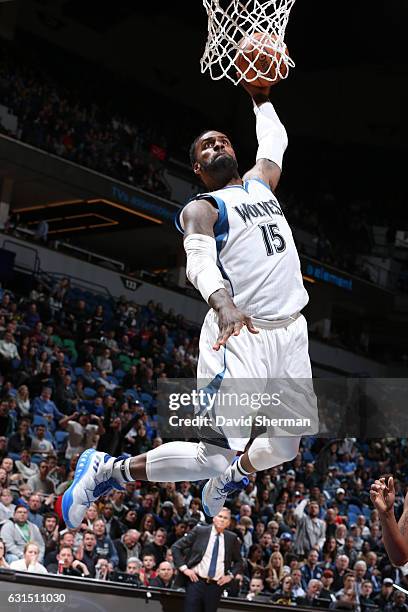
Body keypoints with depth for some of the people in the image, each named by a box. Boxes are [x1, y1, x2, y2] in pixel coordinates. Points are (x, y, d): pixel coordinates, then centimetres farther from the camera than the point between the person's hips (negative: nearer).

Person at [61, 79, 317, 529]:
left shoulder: (260, 182, 20)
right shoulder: (201, 208, -1)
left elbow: (275, 140, 43)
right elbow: (199, 261, -22)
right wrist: (223, 303, -40)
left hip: (290, 333, 7)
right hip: (240, 334, -7)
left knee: (284, 449, 10)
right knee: (214, 455, -14)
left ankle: (230, 475, 42)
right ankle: (106, 471, 5)